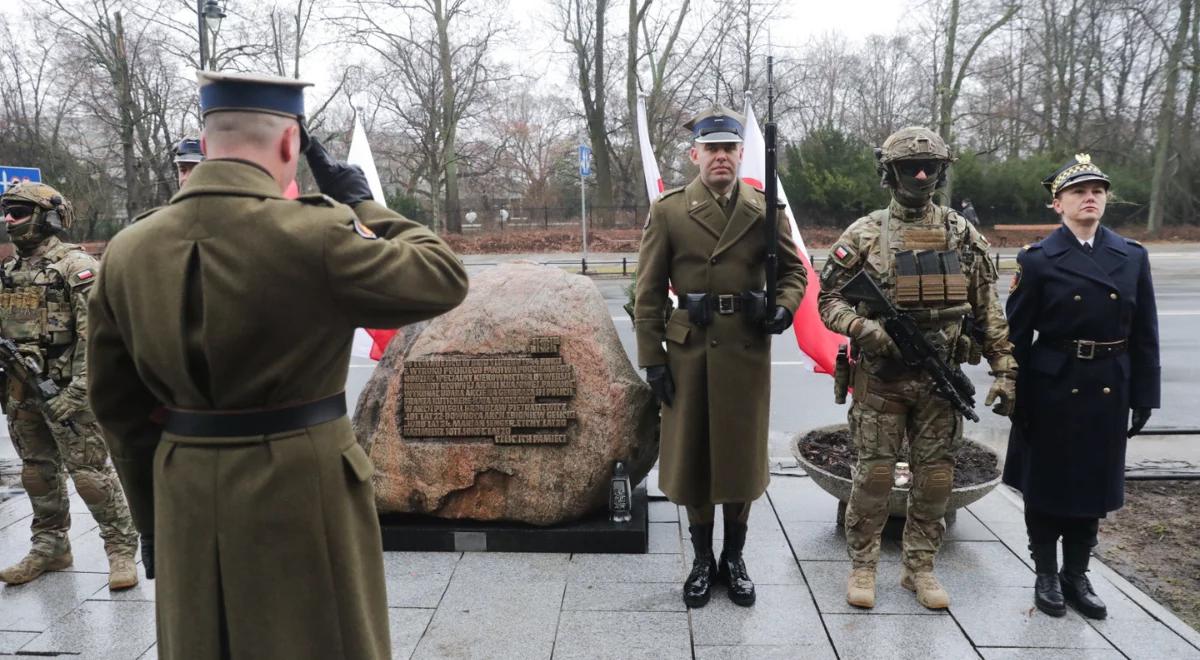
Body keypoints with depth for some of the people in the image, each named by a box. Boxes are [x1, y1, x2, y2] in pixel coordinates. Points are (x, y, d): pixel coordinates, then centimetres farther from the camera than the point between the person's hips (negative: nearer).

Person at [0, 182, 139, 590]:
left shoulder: (75, 266, -9)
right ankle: (50, 548, 29)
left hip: (65, 391, -8)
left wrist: (78, 389, -21)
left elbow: (94, 332, -16)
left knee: (90, 472, -7)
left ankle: (122, 549, 2)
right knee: (37, 473, 16)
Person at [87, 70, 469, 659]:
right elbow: (444, 279, -9)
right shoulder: (314, 236, -19)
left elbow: (119, 404, 7)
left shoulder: (126, 251, -1)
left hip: (188, 499, 5)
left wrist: (151, 513, 18)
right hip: (306, 494, -5)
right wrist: (362, 205, 1)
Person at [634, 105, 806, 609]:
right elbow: (649, 291, -1)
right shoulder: (668, 210, 0)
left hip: (748, 351, 1)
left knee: (742, 455, 10)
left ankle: (734, 559, 29)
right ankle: (702, 561, 26)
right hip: (689, 351, -1)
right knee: (691, 458, 8)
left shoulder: (766, 209, 5)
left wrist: (784, 308, -10)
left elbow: (793, 271, 12)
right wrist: (651, 358, -5)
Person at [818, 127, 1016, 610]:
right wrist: (863, 328, -19)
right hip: (880, 379, -2)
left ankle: (920, 568, 25)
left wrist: (1005, 370, 3)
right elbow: (829, 300, -1)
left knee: (935, 477, 8)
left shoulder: (964, 235, 5)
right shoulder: (864, 235, -3)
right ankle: (862, 567, 19)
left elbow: (988, 312, 7)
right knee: (874, 474, 2)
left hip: (940, 379, 3)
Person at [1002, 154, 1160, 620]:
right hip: (1052, 390, -3)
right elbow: (1017, 336, -6)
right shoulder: (1038, 259, -6)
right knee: (1045, 485, 8)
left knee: (1094, 486, 13)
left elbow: (1144, 335, 6)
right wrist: (1015, 398, -9)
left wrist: (1144, 396, 3)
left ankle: (1076, 576, 30)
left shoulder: (1133, 257, 4)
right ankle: (1046, 575, 25)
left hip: (1109, 392, 3)